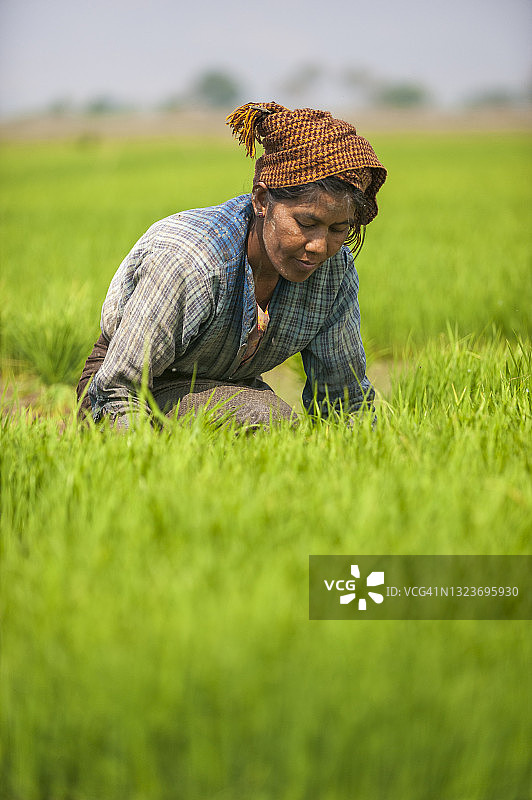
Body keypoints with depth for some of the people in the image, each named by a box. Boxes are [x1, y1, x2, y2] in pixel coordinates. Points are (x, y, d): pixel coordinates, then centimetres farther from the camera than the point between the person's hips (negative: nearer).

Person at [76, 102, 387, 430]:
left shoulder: (335, 270, -17)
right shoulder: (188, 257, -35)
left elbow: (347, 400, -4)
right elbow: (116, 392, -28)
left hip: (229, 388, 7)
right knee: (270, 423, -32)